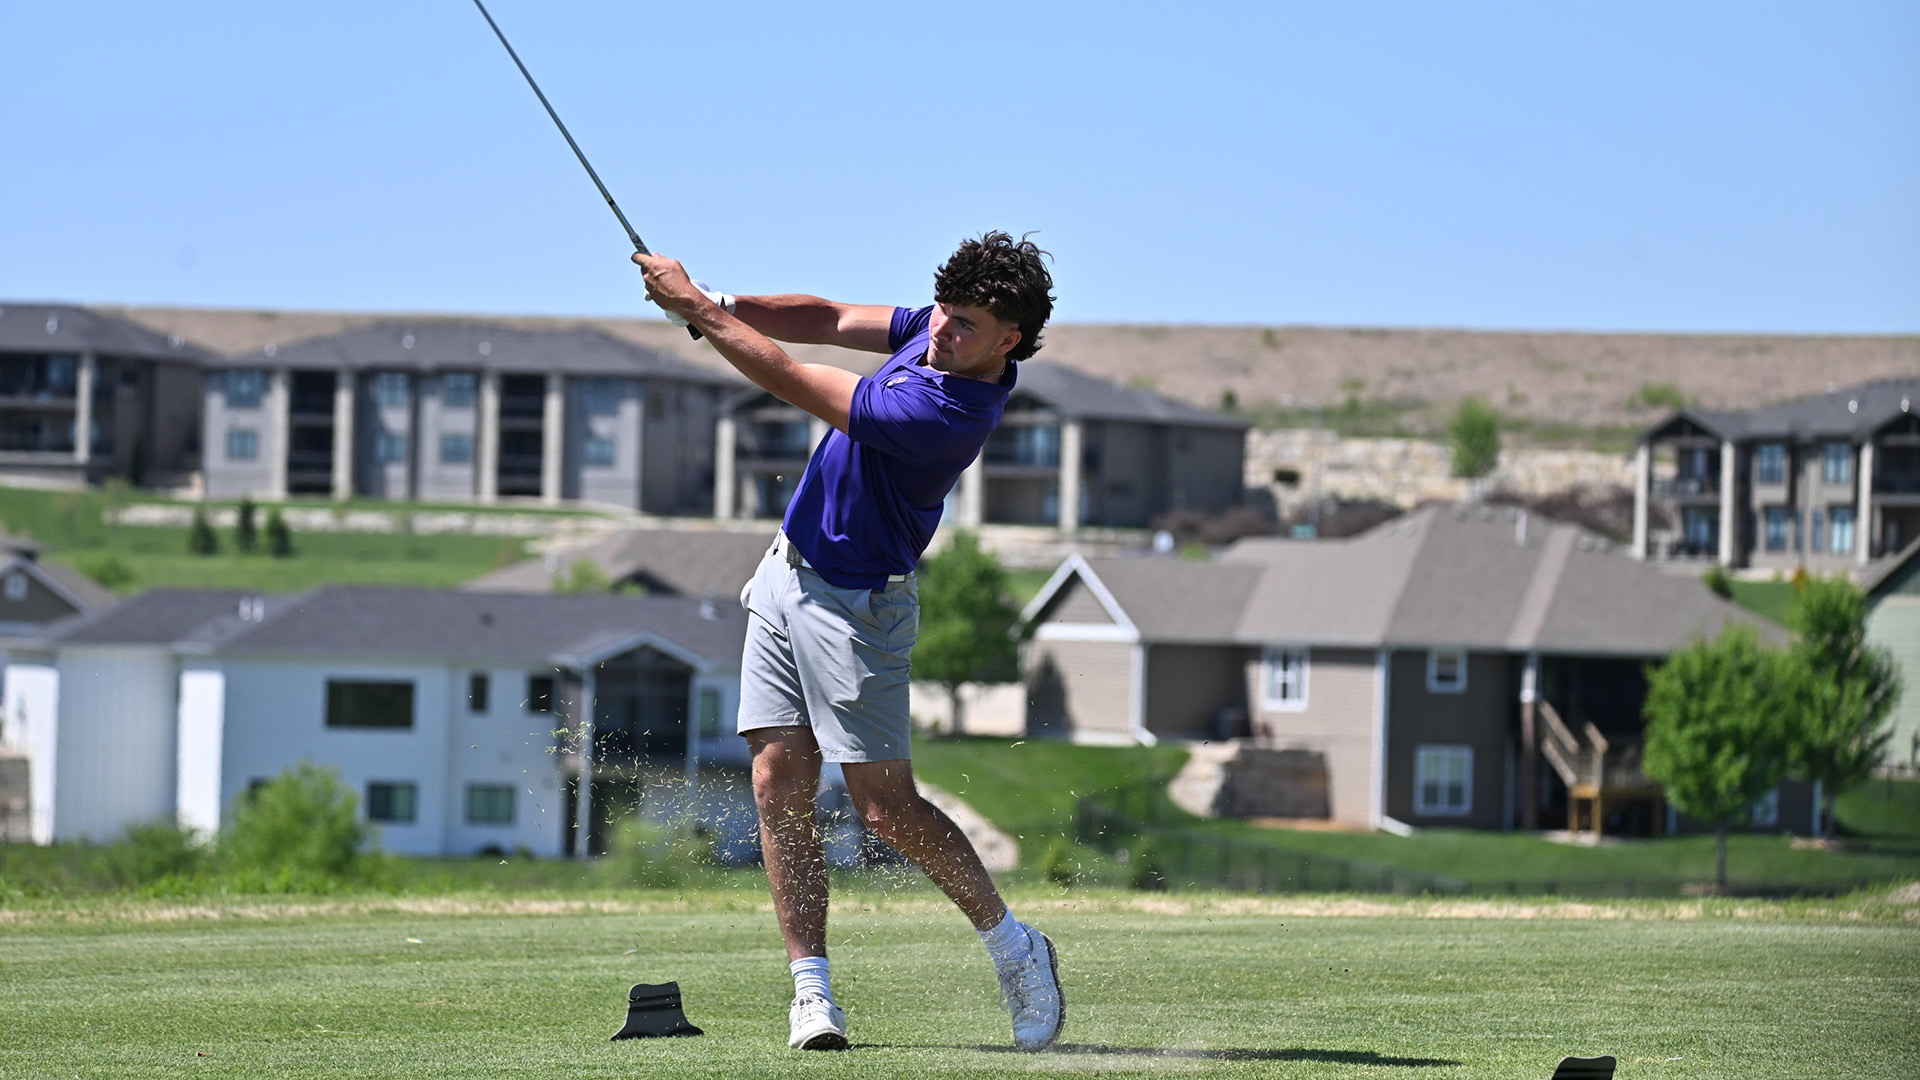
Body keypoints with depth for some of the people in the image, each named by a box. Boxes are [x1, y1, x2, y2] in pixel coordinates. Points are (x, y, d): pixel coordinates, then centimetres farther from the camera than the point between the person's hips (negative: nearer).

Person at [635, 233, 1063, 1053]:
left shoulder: (945, 415, -29)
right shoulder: (940, 333, -3)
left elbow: (790, 381, -25)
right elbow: (827, 321, 5)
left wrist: (697, 307, -17)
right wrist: (724, 307, -13)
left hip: (854, 603, -9)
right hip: (788, 576, 9)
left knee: (886, 808, -5)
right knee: (778, 785, 1)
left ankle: (1013, 946, 14)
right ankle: (811, 988, 2)